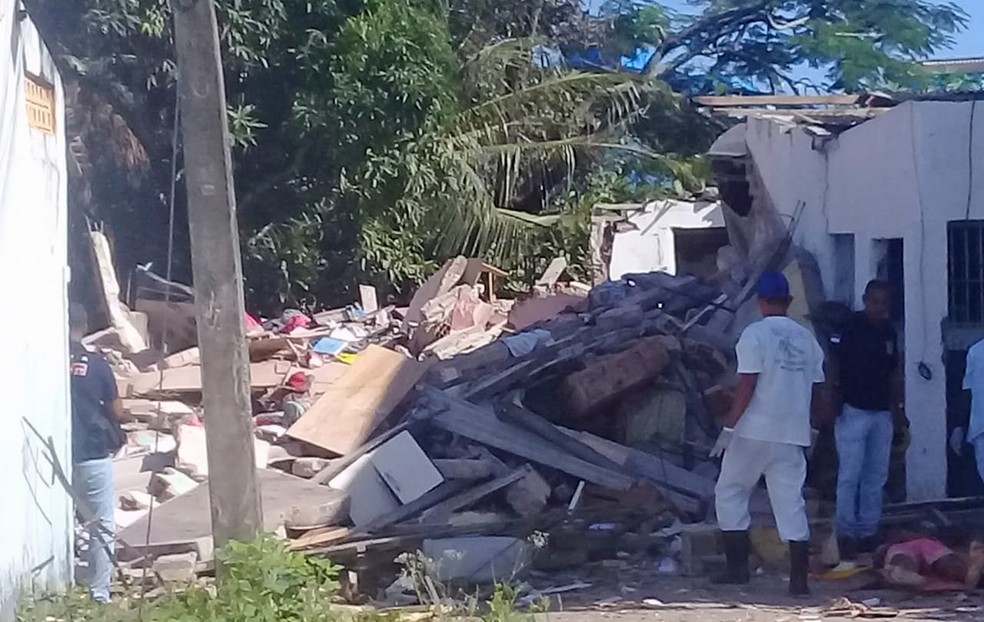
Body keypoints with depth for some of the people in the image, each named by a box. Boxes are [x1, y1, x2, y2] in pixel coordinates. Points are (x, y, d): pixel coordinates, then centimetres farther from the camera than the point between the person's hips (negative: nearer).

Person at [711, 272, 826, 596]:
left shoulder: (755, 334, -8)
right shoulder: (806, 338, 9)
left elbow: (747, 386, -14)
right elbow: (815, 389, 13)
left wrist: (729, 427, -11)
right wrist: (809, 425, 26)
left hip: (754, 432, -5)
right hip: (793, 435, 5)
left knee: (729, 493, 10)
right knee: (791, 503, 5)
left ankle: (738, 566, 7)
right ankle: (799, 577, 0)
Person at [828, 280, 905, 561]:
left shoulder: (889, 332, 10)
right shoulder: (849, 327, -8)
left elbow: (894, 372, 16)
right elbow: (833, 365, -8)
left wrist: (898, 408, 13)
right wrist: (834, 398, -17)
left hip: (882, 413, 6)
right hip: (853, 411, -6)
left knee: (876, 477, 8)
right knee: (850, 477, -5)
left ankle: (868, 532, 14)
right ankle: (846, 534, 1)